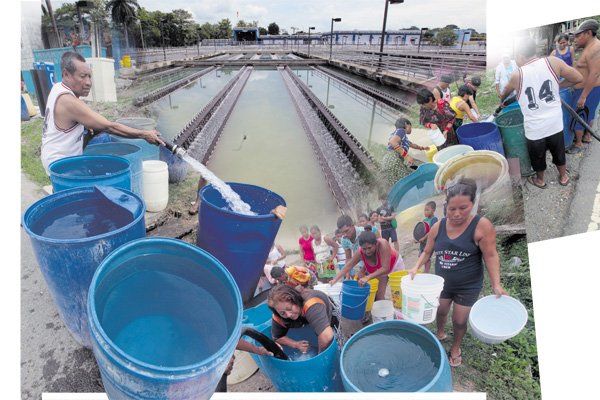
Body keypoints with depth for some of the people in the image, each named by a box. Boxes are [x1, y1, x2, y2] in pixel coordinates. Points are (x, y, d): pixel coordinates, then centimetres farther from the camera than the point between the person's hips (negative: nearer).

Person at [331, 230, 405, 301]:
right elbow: (348, 266, -22)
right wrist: (335, 280, -31)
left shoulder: (382, 244, -42)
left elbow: (385, 269, -43)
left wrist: (367, 277, -51)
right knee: (378, 295, -8)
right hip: (379, 270, 3)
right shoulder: (360, 252, -30)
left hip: (394, 264, -3)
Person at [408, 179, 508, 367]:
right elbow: (427, 252, 1)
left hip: (468, 286, -3)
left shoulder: (482, 226, -21)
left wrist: (496, 284, -23)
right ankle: (440, 334, 52)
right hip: (442, 282, 4)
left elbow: (490, 256, -18)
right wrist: (416, 267, -13)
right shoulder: (438, 227, -9)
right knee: (440, 312, 21)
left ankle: (456, 347, 39)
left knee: (459, 320, 10)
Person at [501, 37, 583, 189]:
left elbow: (505, 93, 11)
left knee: (537, 155, 22)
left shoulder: (517, 75, -11)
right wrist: (557, 86, 14)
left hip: (535, 128, -2)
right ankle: (563, 177, 46)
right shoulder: (552, 62, -8)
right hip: (555, 123, 3)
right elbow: (578, 78, -1)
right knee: (559, 152, 25)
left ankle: (540, 180, 42)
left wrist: (502, 102, 32)